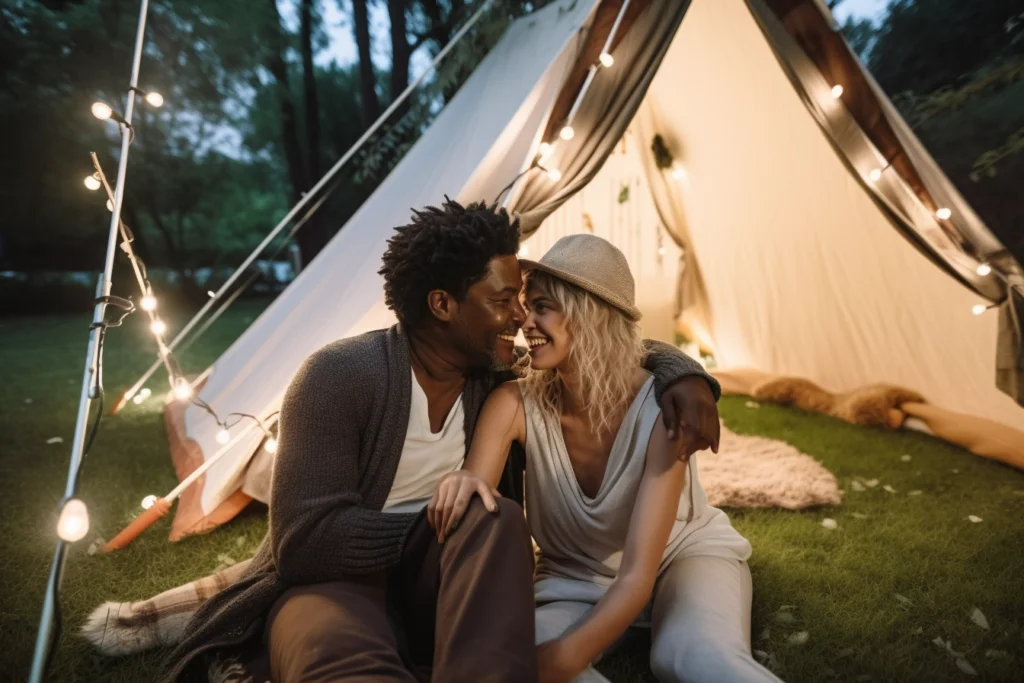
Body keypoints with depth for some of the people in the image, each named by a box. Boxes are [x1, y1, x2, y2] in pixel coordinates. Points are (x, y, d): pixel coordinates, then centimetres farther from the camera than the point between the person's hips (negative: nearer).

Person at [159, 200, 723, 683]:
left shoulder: (502, 378, -3)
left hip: (438, 584, 5)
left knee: (496, 520, -31)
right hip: (333, 582, -4)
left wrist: (681, 374, -13)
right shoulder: (340, 375, -19)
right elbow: (305, 540, -23)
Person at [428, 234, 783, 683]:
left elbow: (638, 575, -32)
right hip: (577, 577, 3)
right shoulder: (515, 405, -19)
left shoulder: (659, 408, -28)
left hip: (685, 553, -2)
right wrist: (462, 485, -45)